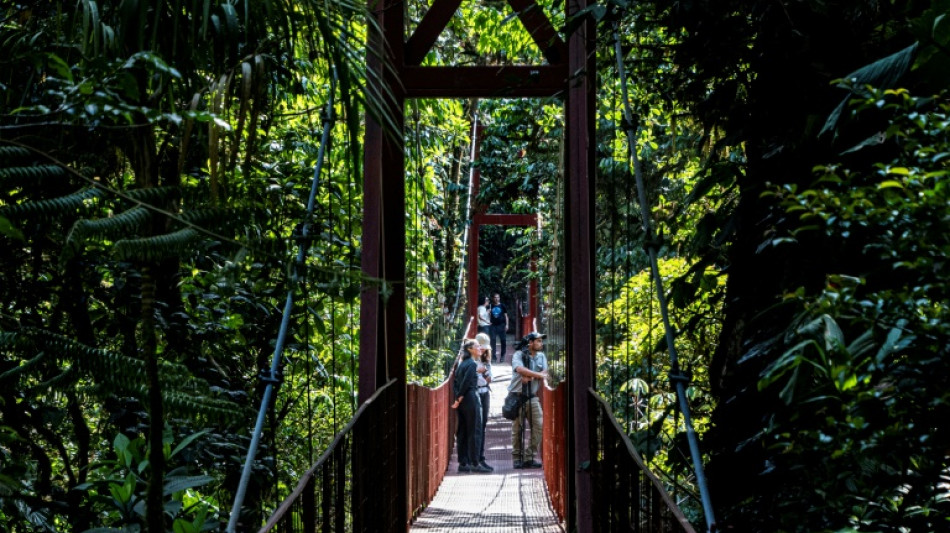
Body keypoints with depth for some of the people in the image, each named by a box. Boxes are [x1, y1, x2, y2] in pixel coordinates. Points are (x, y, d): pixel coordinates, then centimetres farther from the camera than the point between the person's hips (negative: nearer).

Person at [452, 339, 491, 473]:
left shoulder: (462, 364, 14)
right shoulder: (472, 364, -11)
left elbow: (455, 382, 11)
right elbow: (466, 383, -17)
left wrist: (458, 399, 6)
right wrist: (459, 400, -12)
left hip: (462, 401, 9)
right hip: (471, 399, -9)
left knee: (462, 432, 9)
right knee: (474, 432, -5)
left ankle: (463, 463, 11)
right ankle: (474, 463, -6)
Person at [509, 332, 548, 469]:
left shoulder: (541, 356, 12)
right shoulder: (518, 355, -5)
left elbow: (544, 373, 0)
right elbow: (520, 369, -23)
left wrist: (530, 377, -16)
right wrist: (538, 375, -18)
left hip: (532, 397, 5)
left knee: (539, 425, -6)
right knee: (517, 428, -1)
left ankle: (529, 457, 1)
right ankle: (517, 458, 8)